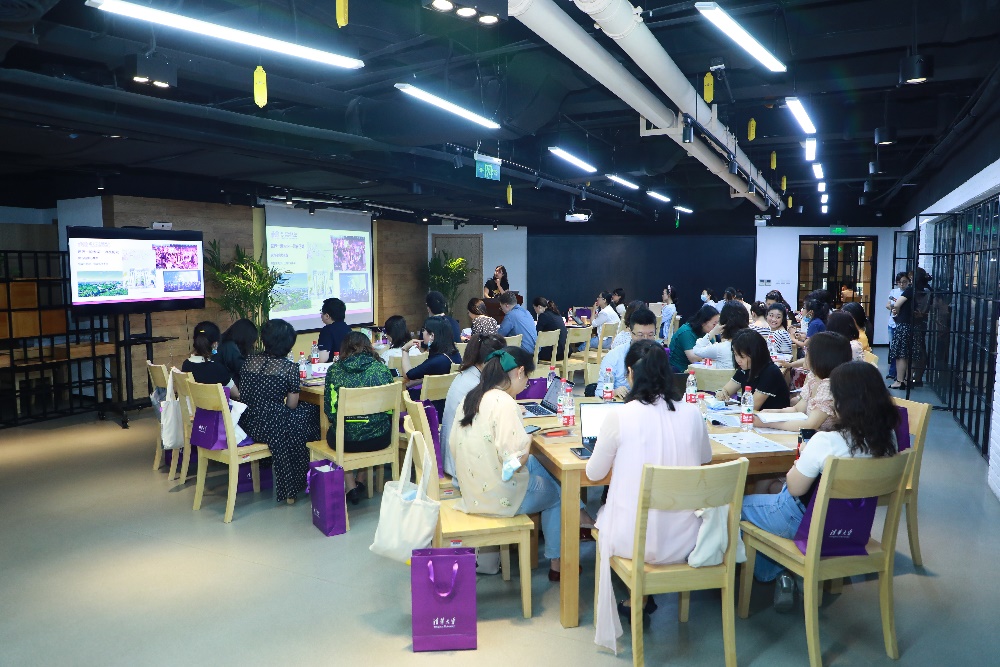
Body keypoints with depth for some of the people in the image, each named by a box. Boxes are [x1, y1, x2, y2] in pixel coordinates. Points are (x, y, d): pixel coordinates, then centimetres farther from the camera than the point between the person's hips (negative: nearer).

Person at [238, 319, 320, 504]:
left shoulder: (249, 361, 5)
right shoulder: (290, 368, -10)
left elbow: (244, 394, 15)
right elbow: (292, 405, -7)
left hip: (246, 424, 7)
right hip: (271, 427, -6)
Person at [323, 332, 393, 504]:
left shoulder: (334, 370, -4)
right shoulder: (381, 368, -1)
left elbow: (330, 410, -4)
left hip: (345, 440, -1)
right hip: (379, 439, 1)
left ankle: (350, 487, 25)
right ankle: (360, 482, 41)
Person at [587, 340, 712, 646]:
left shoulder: (619, 416, -16)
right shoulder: (692, 413, -7)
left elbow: (594, 473, -2)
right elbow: (706, 457, 15)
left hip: (635, 540, -3)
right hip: (684, 540, 3)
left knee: (603, 513, 30)